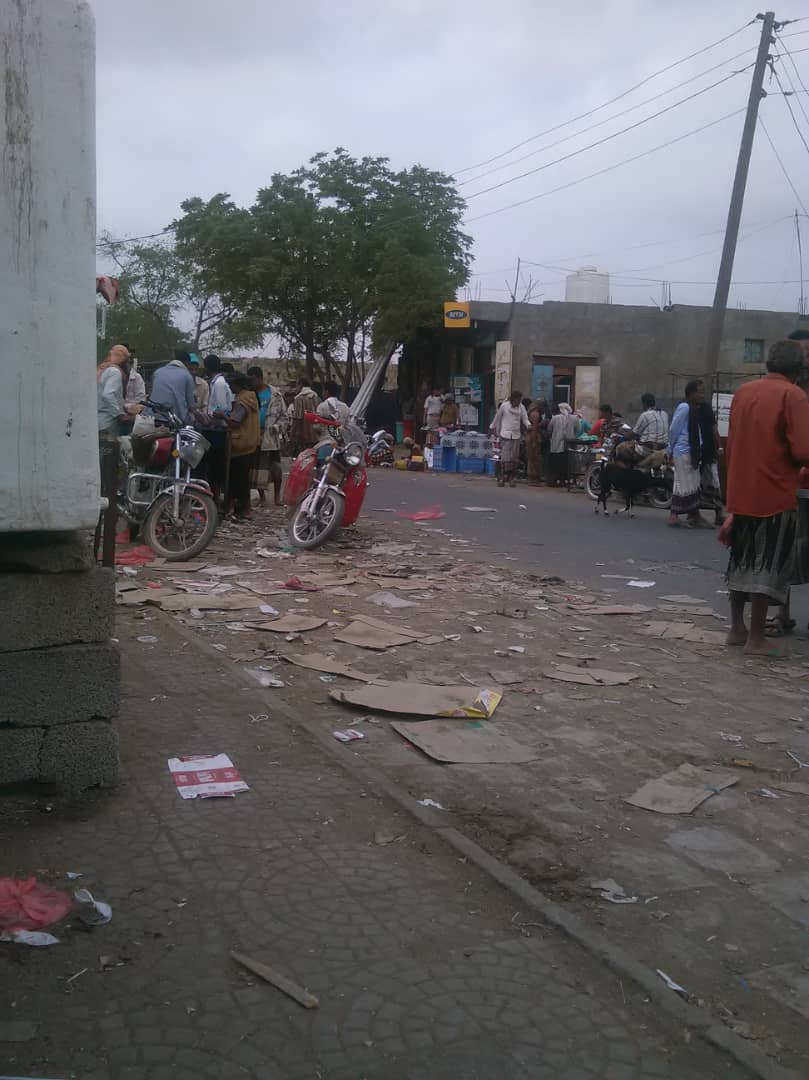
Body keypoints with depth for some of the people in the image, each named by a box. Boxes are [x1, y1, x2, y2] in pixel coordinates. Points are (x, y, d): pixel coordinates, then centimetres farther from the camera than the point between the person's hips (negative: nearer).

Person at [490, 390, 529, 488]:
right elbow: (497, 418, 8)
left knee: (514, 458, 3)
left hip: (516, 435, 4)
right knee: (505, 457, -9)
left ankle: (512, 478, 8)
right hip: (505, 435, -4)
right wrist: (493, 428, 18)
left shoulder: (521, 407, 6)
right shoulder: (504, 406, -3)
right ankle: (502, 478, -6)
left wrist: (528, 425, -16)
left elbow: (525, 419, 5)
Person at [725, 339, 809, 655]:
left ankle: (737, 628, 22)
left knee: (741, 561, 16)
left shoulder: (743, 392, 8)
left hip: (741, 492, 6)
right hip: (775, 494, -6)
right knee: (767, 566, 1)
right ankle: (756, 637, 4)